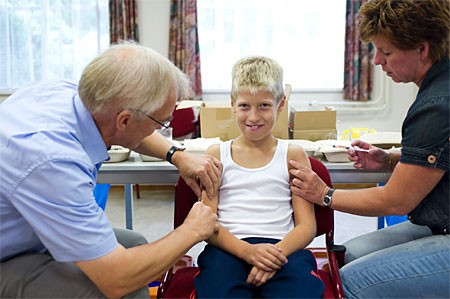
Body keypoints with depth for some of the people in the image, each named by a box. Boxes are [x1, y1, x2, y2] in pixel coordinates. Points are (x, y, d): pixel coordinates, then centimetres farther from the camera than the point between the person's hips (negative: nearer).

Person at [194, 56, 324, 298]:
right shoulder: (216, 155, 12)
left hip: (282, 247, 1)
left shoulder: (293, 155, 12)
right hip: (228, 248, 0)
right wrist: (247, 251, -15)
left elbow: (307, 226, 6)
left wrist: (277, 252, -16)